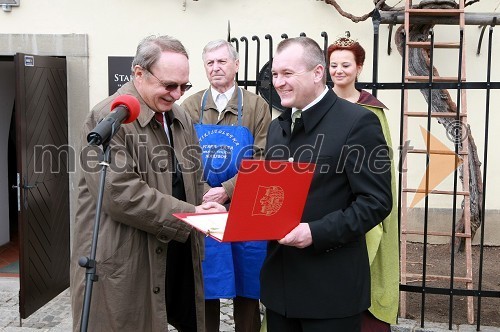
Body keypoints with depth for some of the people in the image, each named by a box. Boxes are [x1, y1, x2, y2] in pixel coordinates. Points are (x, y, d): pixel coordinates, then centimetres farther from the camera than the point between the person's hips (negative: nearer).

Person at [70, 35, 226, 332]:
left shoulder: (181, 118, 13)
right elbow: (119, 193, -22)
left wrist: (206, 210, -2)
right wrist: (188, 215, -21)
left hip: (177, 258, 7)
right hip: (123, 264, -7)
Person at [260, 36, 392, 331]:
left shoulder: (357, 122, -11)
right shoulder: (277, 127, 13)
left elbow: (377, 201, -16)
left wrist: (317, 233, -23)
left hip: (331, 284, -6)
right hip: (280, 278, 7)